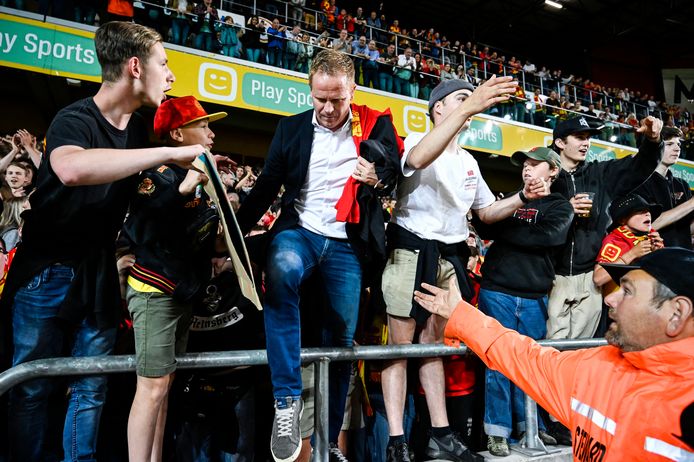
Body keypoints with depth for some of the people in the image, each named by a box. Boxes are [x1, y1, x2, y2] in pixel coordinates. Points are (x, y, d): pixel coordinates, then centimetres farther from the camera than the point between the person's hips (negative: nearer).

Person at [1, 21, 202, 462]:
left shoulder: (138, 129, 5)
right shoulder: (74, 119, -17)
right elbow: (72, 168, -41)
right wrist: (169, 153, -38)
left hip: (100, 276, 6)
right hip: (49, 273, -5)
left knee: (91, 389, 10)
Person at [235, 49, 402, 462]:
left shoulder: (375, 125, 5)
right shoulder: (292, 128, 8)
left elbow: (395, 175, 6)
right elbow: (267, 185, 6)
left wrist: (378, 177, -18)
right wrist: (236, 230, -5)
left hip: (348, 244, 0)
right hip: (300, 230, 0)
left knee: (341, 342, 4)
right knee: (281, 272, -36)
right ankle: (287, 400, -26)